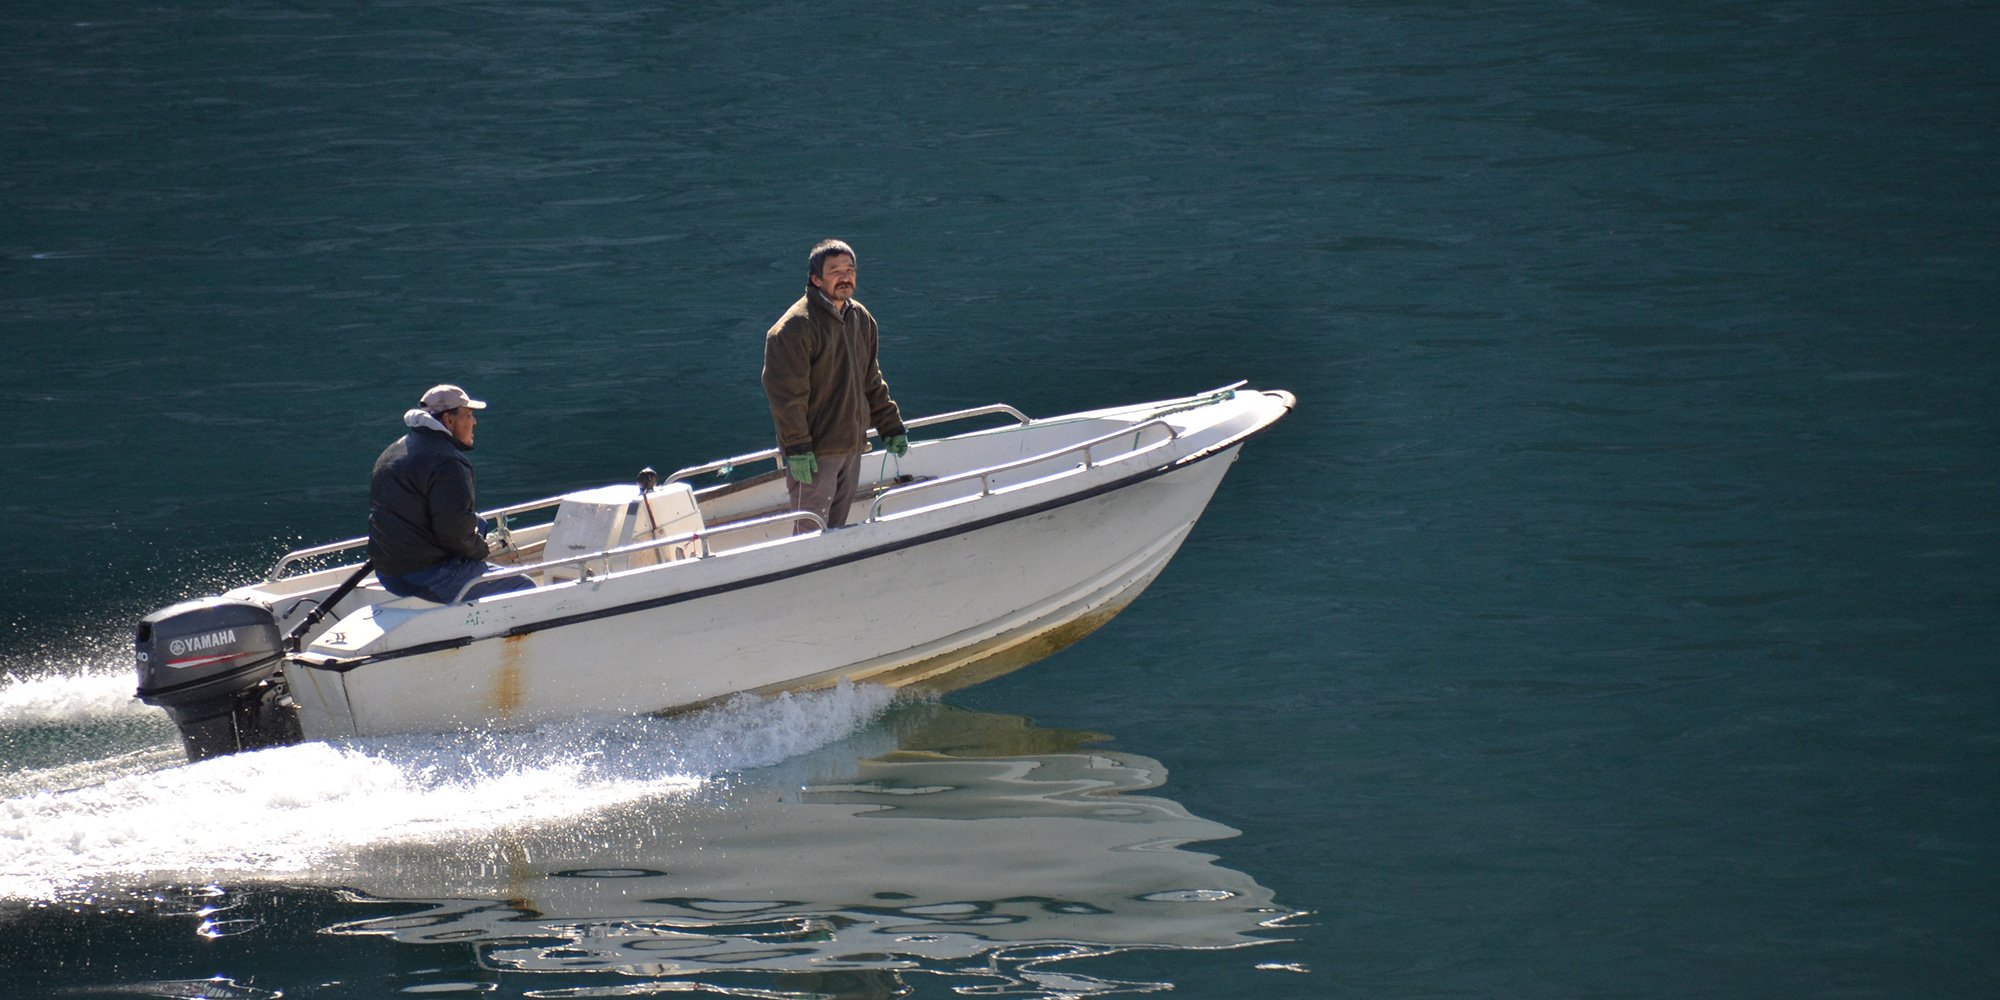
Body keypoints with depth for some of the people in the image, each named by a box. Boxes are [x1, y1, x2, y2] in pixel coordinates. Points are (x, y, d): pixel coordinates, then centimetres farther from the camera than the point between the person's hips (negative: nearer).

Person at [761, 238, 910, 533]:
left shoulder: (862, 319, 9)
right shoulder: (796, 326, -16)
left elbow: (872, 383, 20)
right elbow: (785, 394, -19)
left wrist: (892, 428, 17)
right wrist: (797, 449, -21)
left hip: (852, 448, 8)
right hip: (815, 453, -8)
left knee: (837, 528, 15)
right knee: (810, 532, -5)